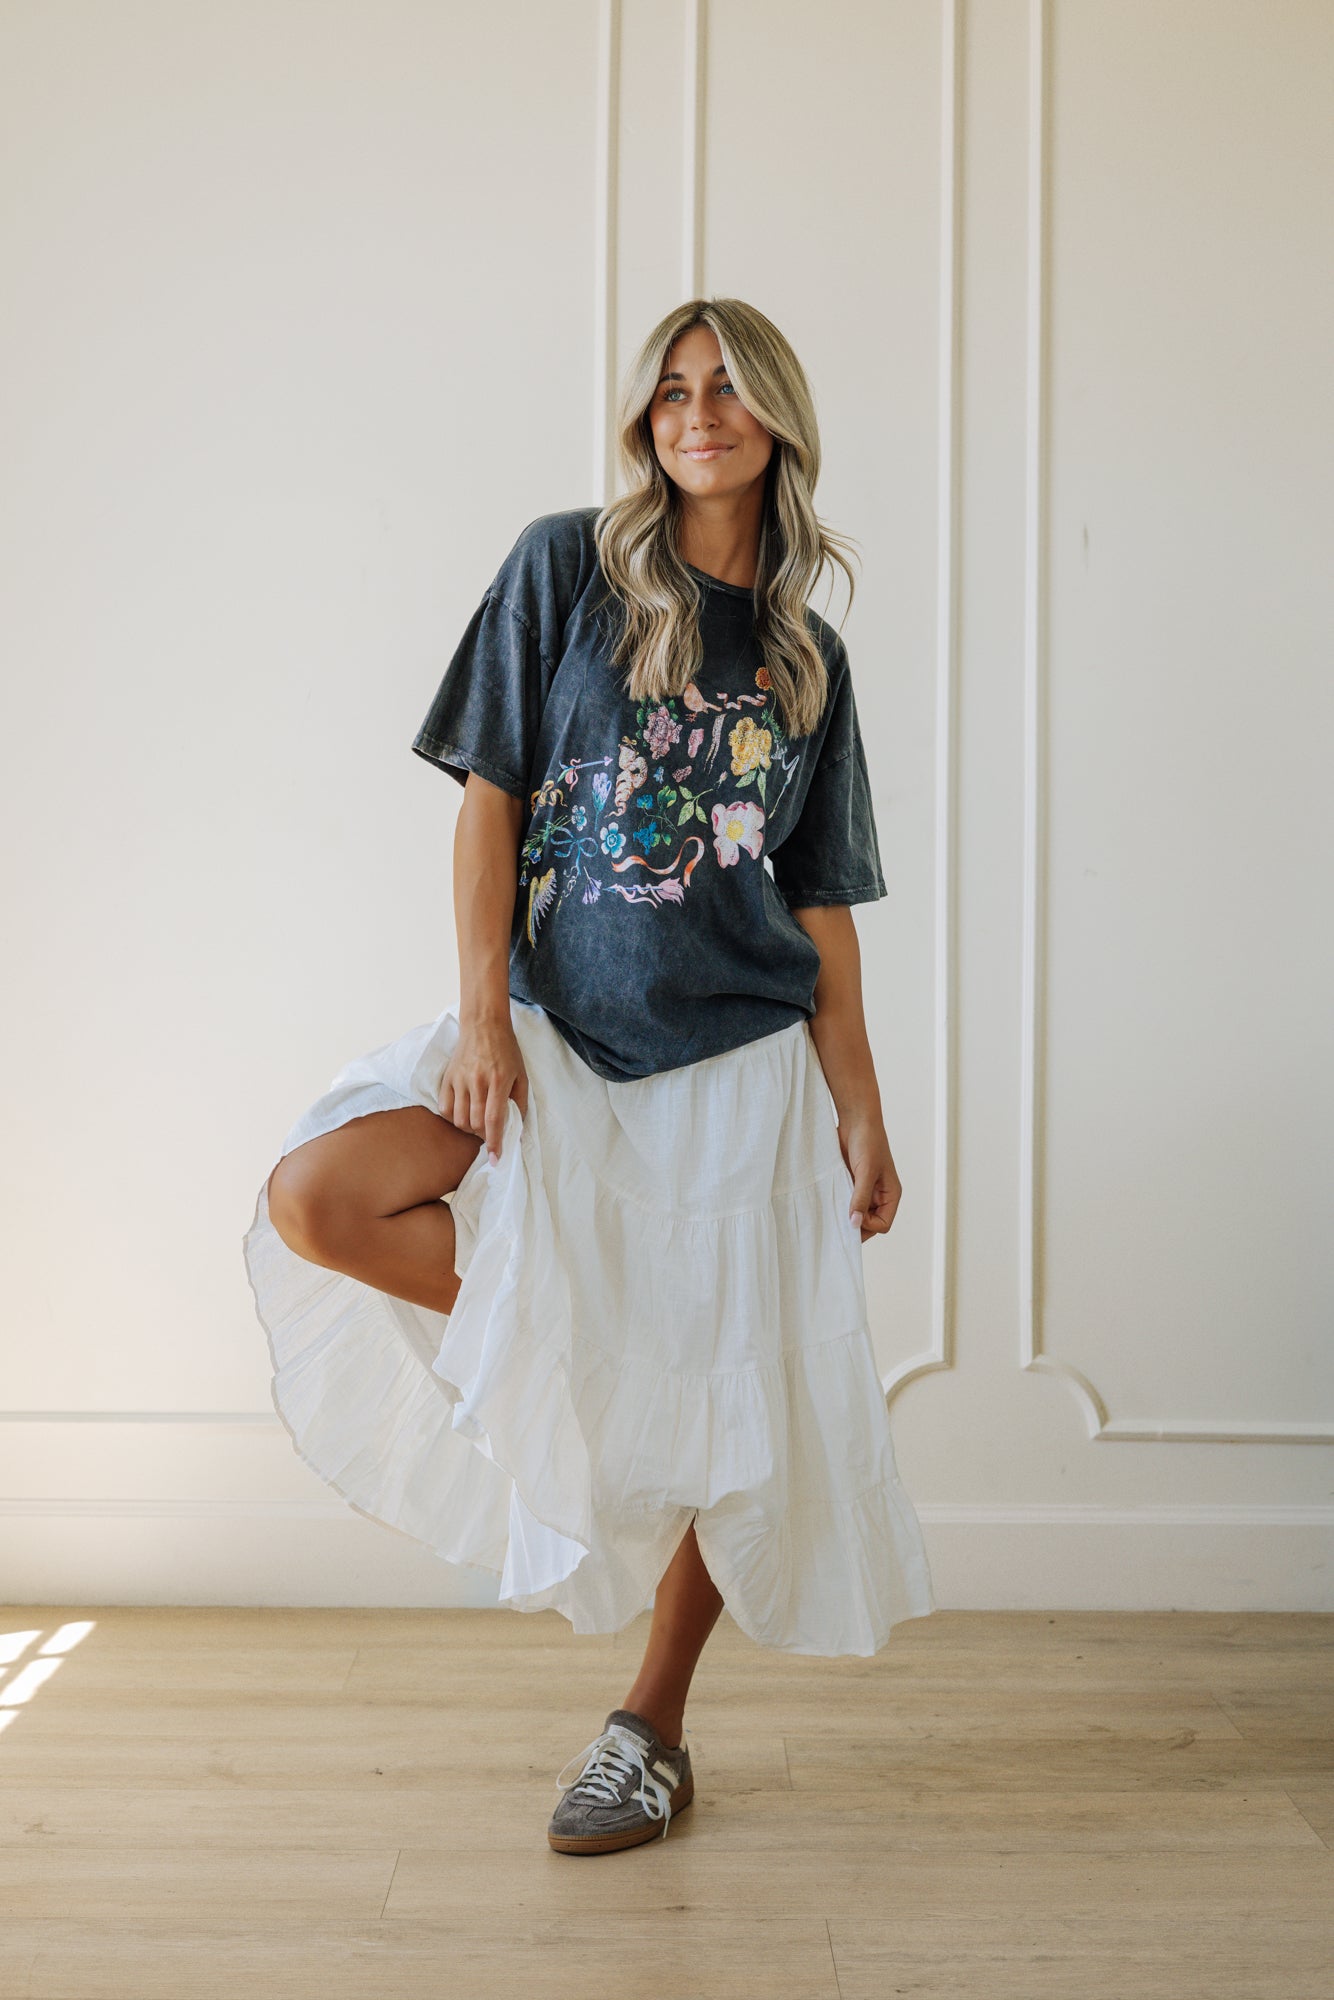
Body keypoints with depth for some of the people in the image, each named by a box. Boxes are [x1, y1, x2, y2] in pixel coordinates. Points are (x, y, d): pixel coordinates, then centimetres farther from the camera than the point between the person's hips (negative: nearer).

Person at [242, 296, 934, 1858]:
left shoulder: (809, 654, 11)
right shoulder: (565, 567, 4)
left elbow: (821, 901, 10)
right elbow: (489, 795, -1)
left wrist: (861, 1109, 3)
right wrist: (480, 1013, -12)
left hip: (738, 1056, 2)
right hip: (557, 1024, -1)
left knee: (725, 1403, 2)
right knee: (316, 1198, -24)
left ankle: (652, 1729, 21)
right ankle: (558, 1356, -1)